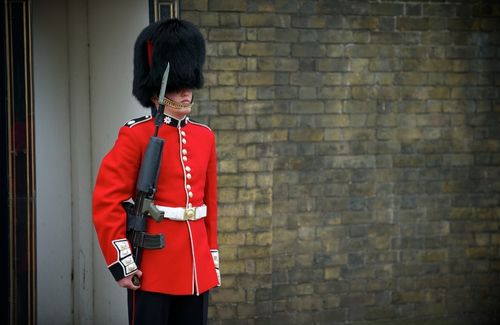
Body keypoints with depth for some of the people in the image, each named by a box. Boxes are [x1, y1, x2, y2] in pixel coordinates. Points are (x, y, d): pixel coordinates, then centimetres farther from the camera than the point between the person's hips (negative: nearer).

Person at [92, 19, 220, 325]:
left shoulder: (204, 136, 11)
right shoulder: (135, 136, -7)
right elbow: (107, 202, -11)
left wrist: (213, 259, 15)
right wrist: (121, 262, -15)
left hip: (196, 267, 6)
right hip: (152, 268, -6)